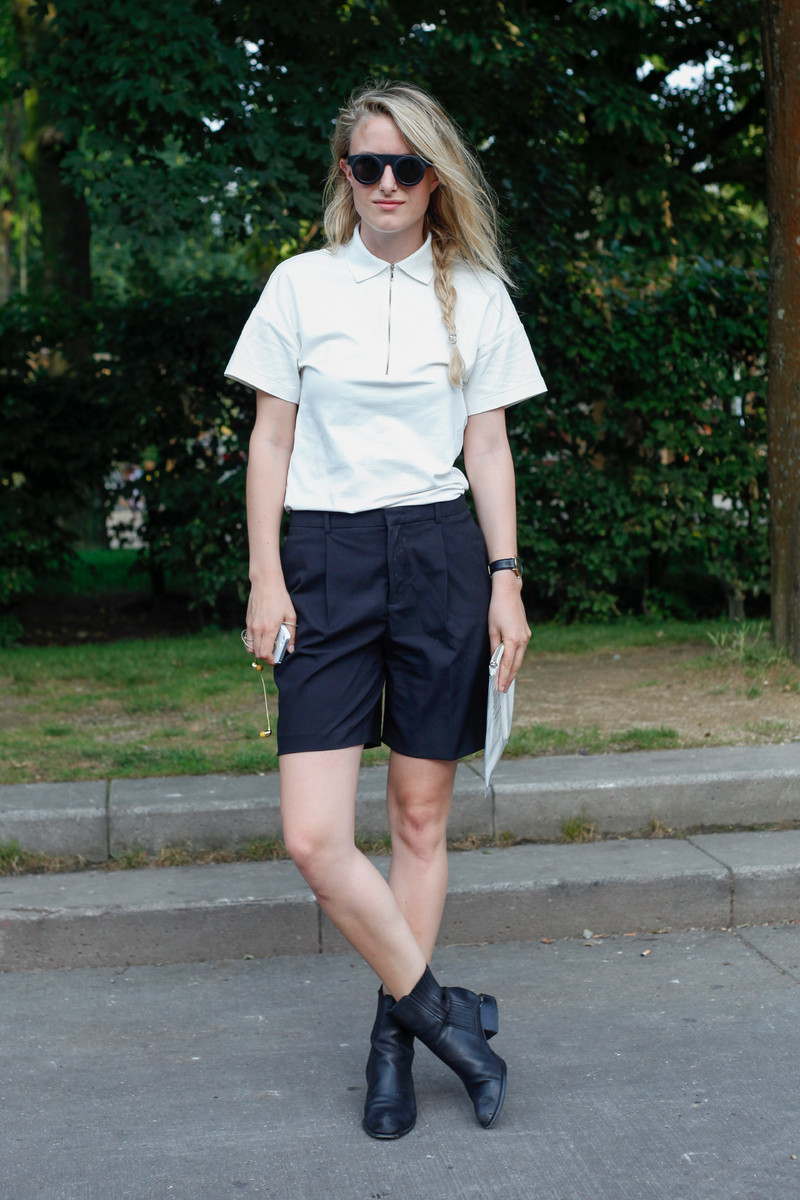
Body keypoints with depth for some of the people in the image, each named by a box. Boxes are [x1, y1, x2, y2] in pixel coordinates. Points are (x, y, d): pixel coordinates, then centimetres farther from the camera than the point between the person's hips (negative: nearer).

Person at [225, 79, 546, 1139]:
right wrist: (266, 576, -2)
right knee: (314, 838, -11)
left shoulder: (476, 293, 7)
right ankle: (440, 1010, 7)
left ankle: (394, 1039, 20)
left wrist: (506, 578, 2)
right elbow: (271, 437, 6)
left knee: (421, 816, 6)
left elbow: (489, 444, 9)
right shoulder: (300, 285, 5)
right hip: (325, 555, 0)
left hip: (440, 554, 1)